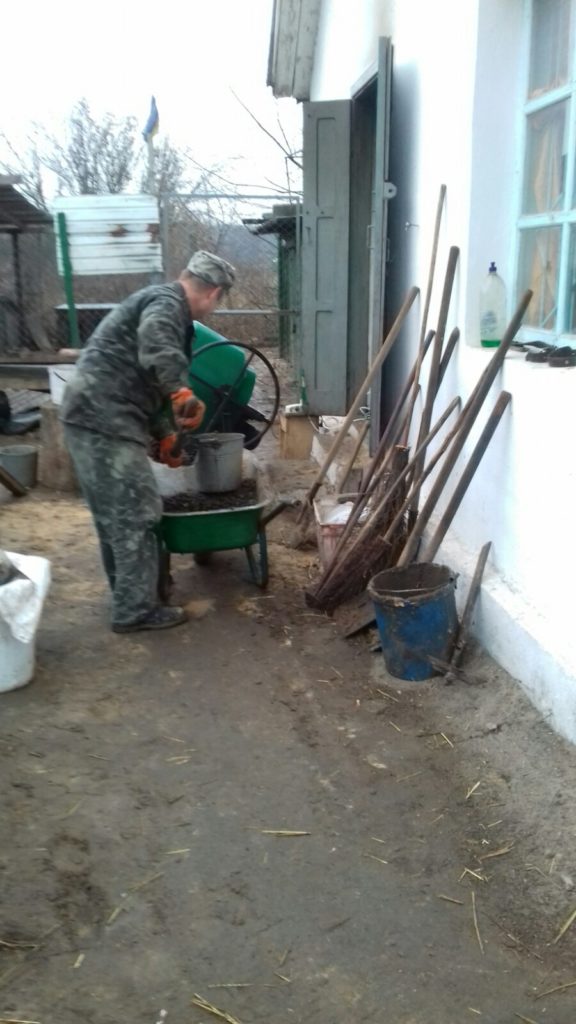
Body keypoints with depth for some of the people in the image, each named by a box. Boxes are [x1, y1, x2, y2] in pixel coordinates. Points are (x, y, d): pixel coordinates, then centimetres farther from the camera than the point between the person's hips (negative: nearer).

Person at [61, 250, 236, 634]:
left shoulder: (162, 302, 24)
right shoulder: (166, 301, -9)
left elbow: (148, 383, 30)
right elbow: (154, 343, -35)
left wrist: (165, 436, 32)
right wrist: (183, 391, -42)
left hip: (96, 417, 11)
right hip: (104, 419, -11)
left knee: (114, 514, 18)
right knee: (135, 515, -3)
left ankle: (128, 595, 31)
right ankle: (136, 610, 6)